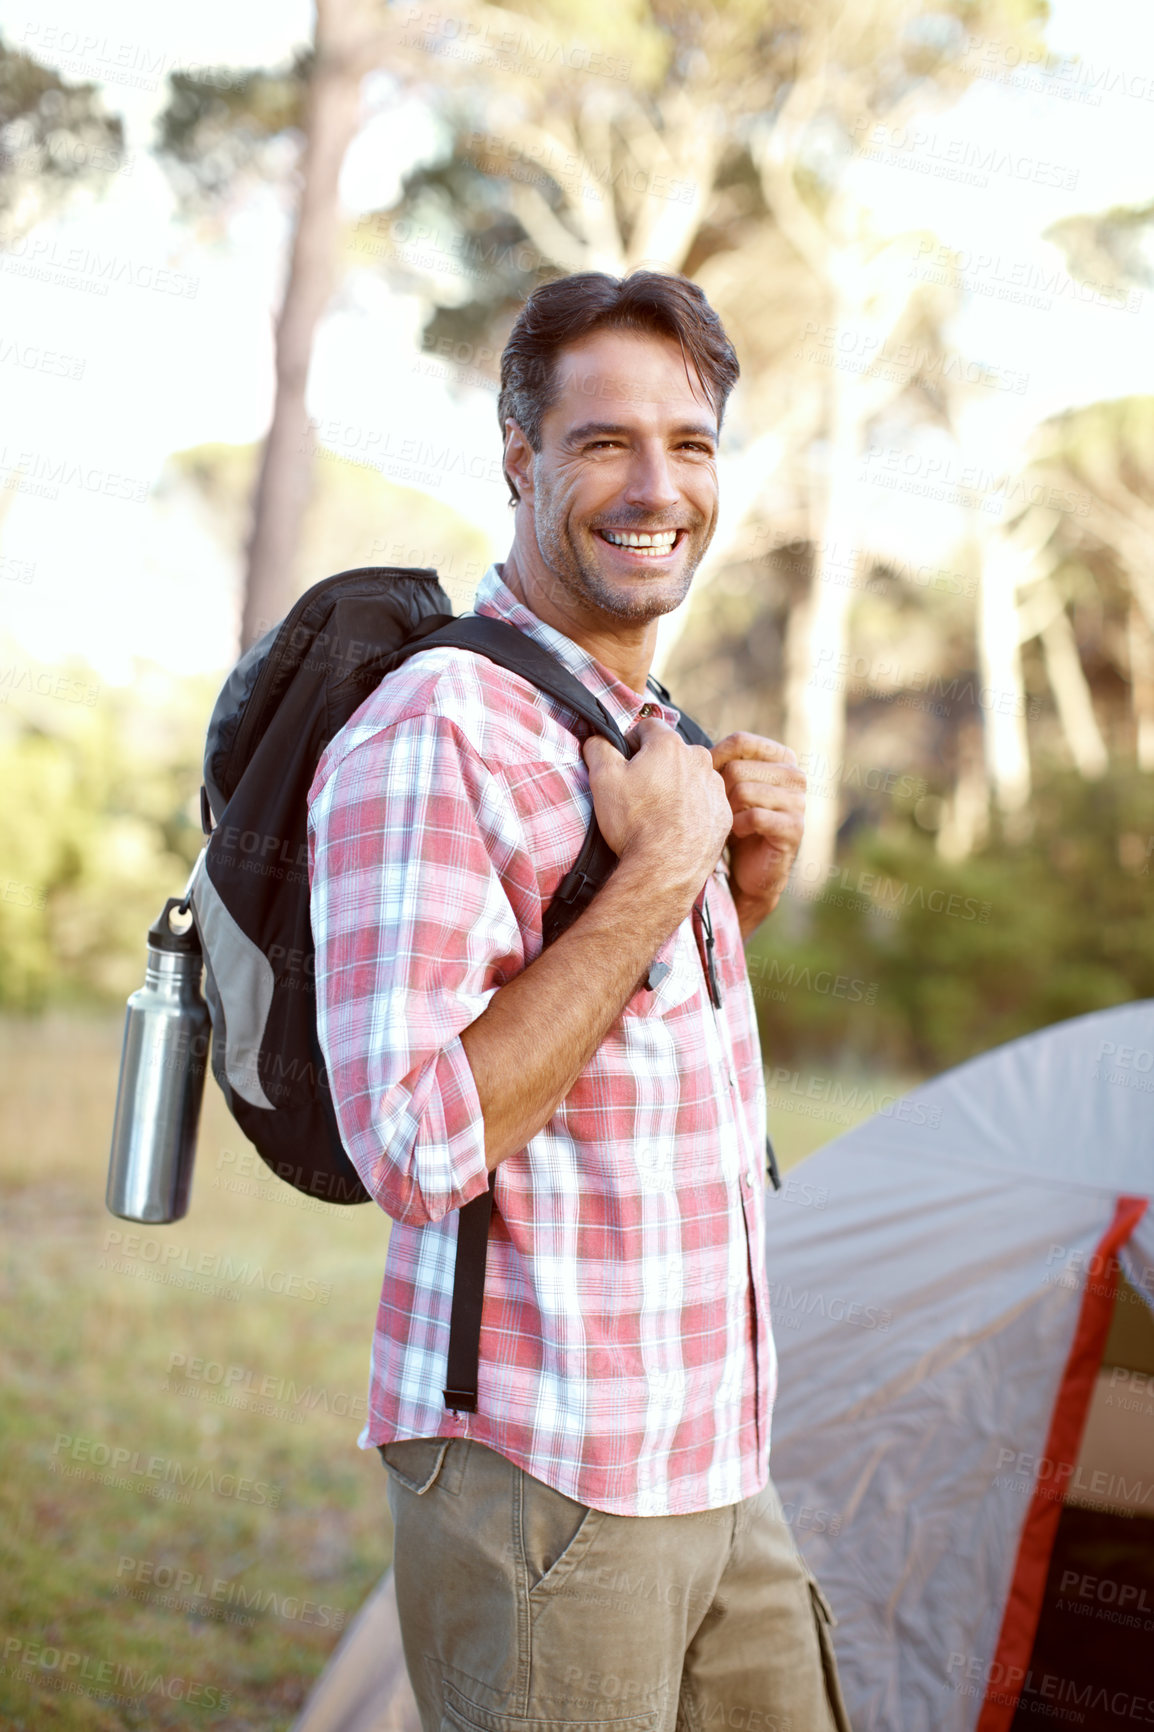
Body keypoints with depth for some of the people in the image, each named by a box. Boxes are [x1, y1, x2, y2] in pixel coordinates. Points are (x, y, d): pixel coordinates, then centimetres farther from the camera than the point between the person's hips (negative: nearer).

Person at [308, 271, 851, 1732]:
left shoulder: (649, 741, 12)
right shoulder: (433, 735, -17)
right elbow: (416, 1144, -25)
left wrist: (742, 892, 4)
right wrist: (659, 876, -22)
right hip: (541, 1483, -8)